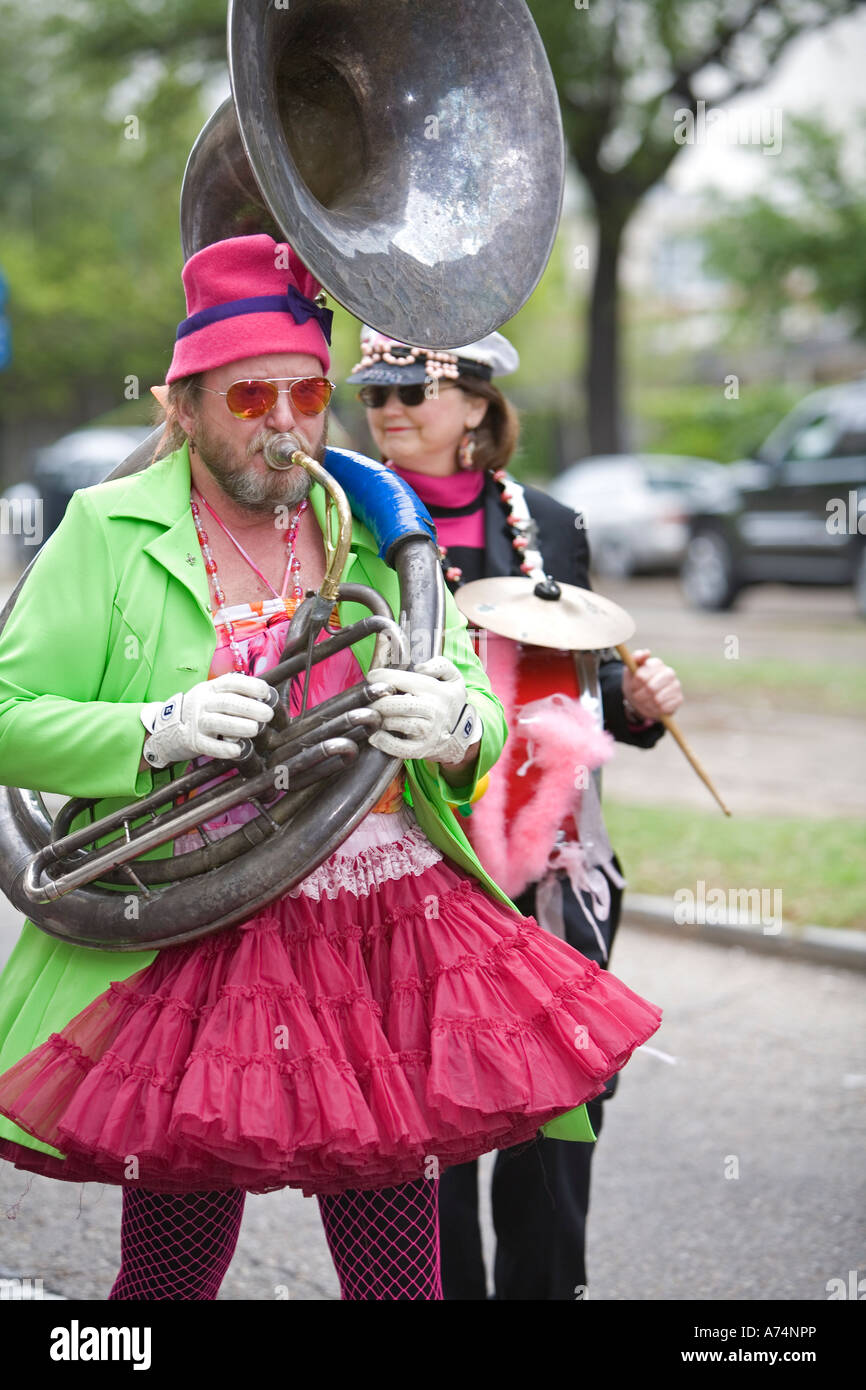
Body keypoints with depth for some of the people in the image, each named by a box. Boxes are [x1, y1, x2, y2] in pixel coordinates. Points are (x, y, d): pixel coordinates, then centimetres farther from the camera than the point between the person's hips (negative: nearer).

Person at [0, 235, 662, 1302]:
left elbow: (481, 712, 10)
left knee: (398, 1264, 6)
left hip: (387, 933, 3)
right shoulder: (107, 533, -1)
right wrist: (163, 731, -20)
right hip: (187, 946, -3)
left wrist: (456, 730, -14)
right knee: (173, 1269, 6)